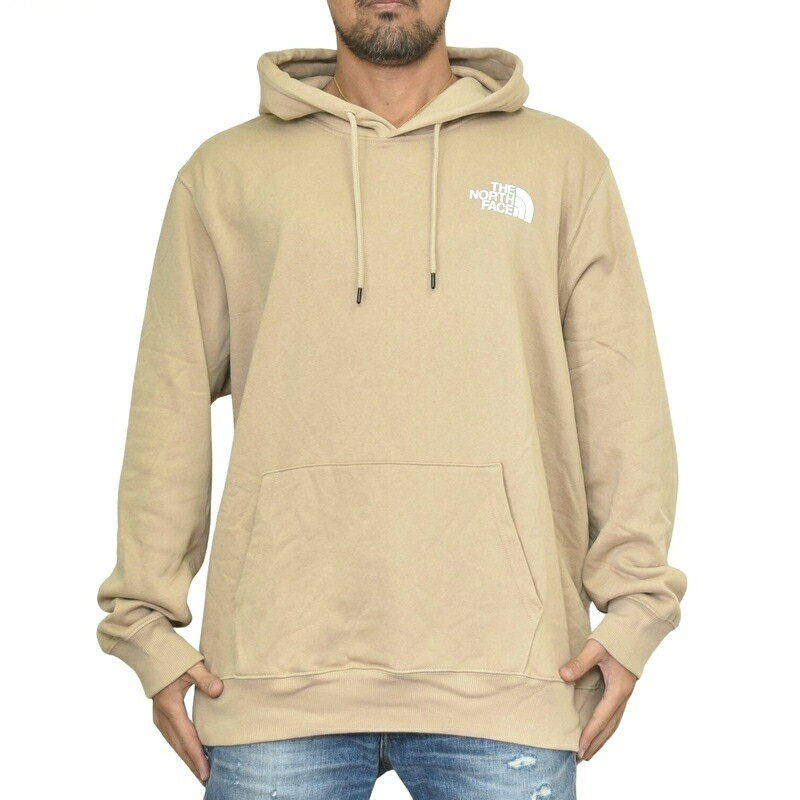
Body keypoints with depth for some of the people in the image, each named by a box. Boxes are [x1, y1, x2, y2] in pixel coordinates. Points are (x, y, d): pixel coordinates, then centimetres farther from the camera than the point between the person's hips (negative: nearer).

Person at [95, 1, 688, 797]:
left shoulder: (563, 161, 12)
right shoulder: (226, 172, 12)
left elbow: (623, 402, 7)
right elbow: (171, 404, 9)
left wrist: (634, 608, -3)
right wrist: (148, 620, 2)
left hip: (504, 663, 0)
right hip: (277, 664, 1)